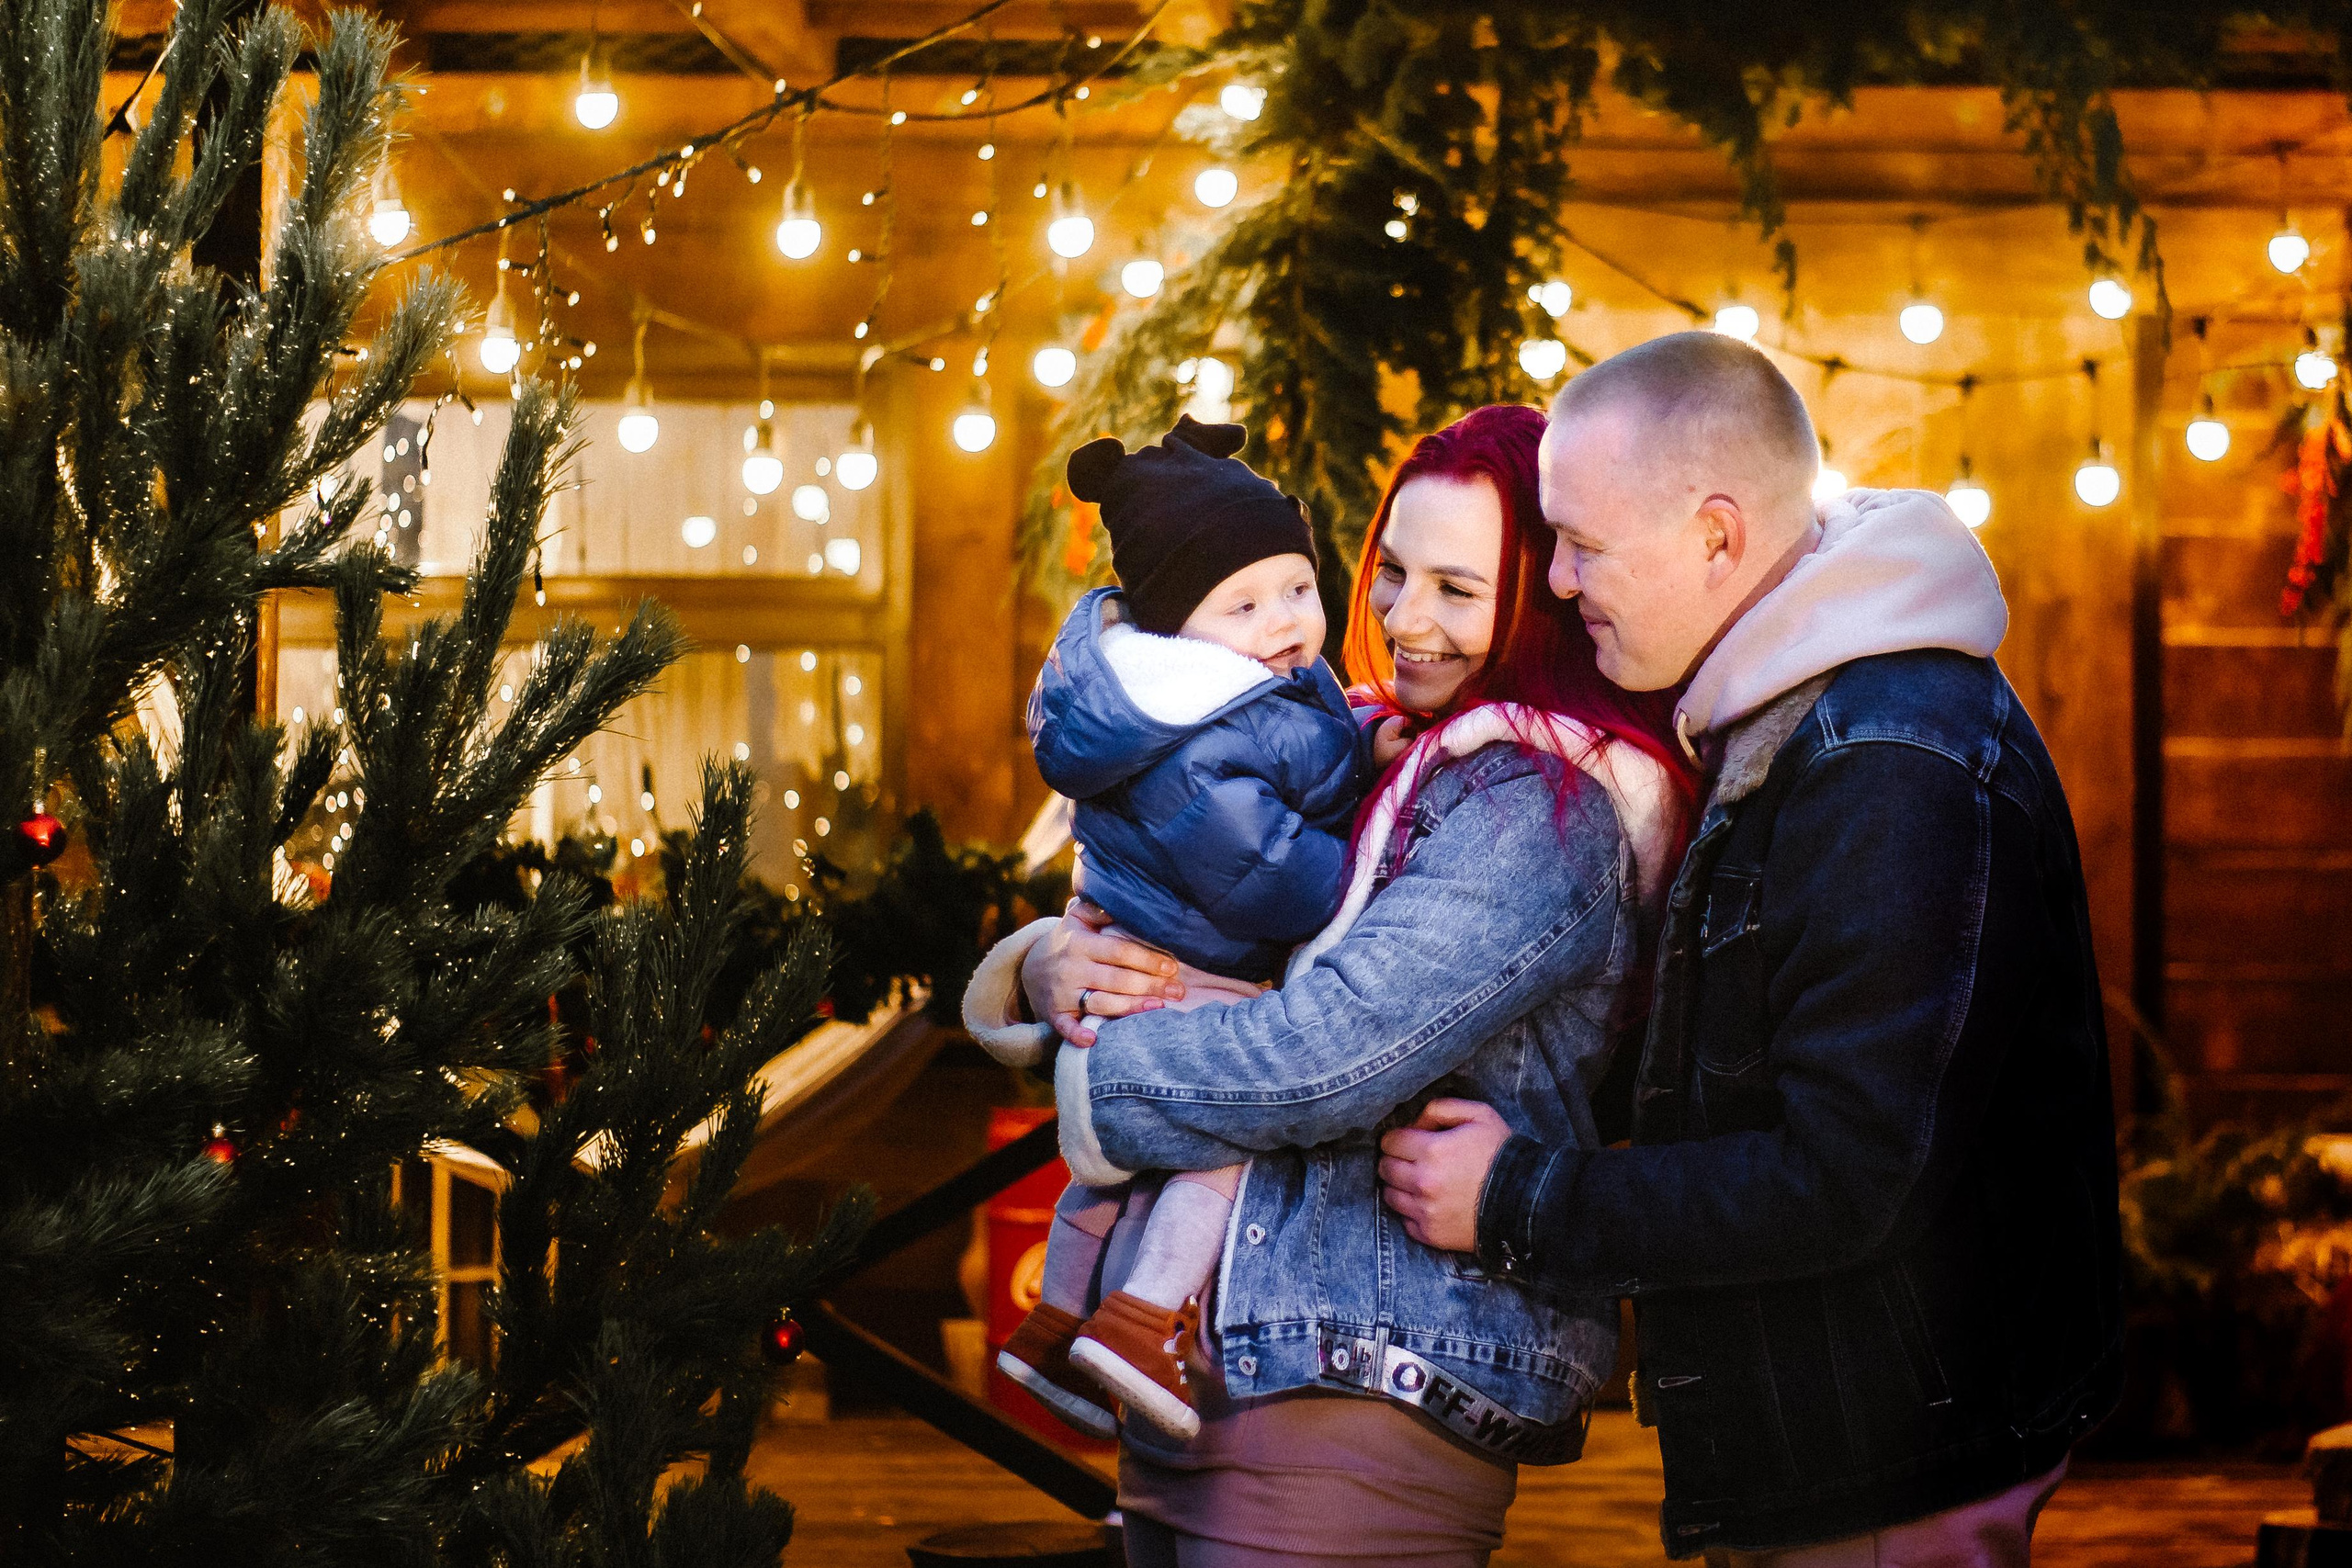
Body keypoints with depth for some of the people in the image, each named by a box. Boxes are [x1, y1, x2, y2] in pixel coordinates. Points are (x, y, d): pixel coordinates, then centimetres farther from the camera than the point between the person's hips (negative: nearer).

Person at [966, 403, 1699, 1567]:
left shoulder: (1544, 811, -12)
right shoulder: (1366, 760, 15)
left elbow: (1321, 1060, -21)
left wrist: (1087, 1088, -6)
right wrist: (1042, 967, -7)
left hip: (1361, 1415, -8)